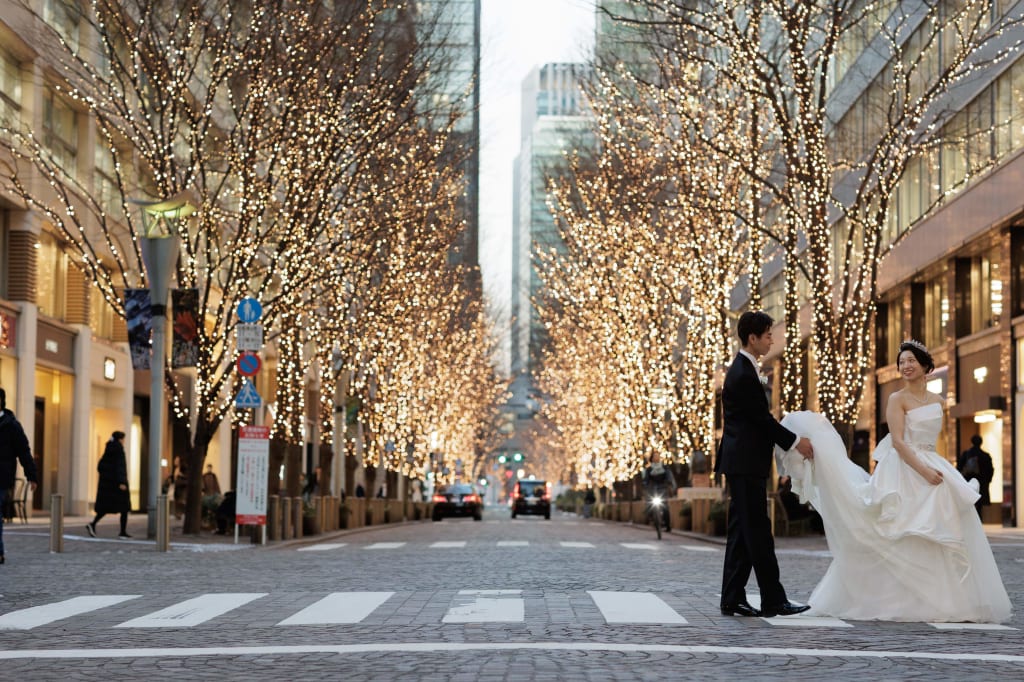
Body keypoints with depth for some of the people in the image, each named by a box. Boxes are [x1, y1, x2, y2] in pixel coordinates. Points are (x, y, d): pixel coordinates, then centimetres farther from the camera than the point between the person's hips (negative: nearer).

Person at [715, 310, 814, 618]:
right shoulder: (744, 375, -16)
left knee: (742, 532, 9)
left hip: (742, 462, 11)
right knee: (758, 532, -7)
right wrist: (795, 442, -7)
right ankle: (773, 600, -4)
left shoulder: (742, 368, 16)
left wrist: (791, 439, 15)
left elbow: (759, 418, 19)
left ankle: (732, 599, 10)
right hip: (746, 462, -11)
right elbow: (762, 419, -15)